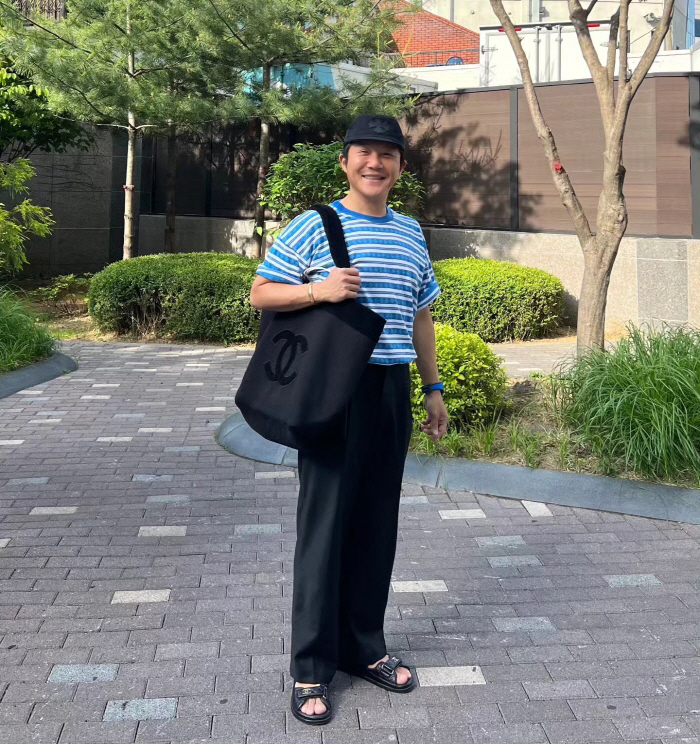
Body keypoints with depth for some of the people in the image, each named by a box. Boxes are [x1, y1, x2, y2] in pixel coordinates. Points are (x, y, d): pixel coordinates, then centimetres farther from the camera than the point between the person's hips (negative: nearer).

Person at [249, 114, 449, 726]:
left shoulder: (410, 233, 15)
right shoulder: (313, 227, -2)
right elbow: (260, 294, -2)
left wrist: (434, 388, 19)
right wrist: (318, 289, -19)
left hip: (393, 389, 6)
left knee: (377, 525, 11)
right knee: (325, 524, -1)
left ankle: (364, 647, 26)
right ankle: (311, 668, 11)